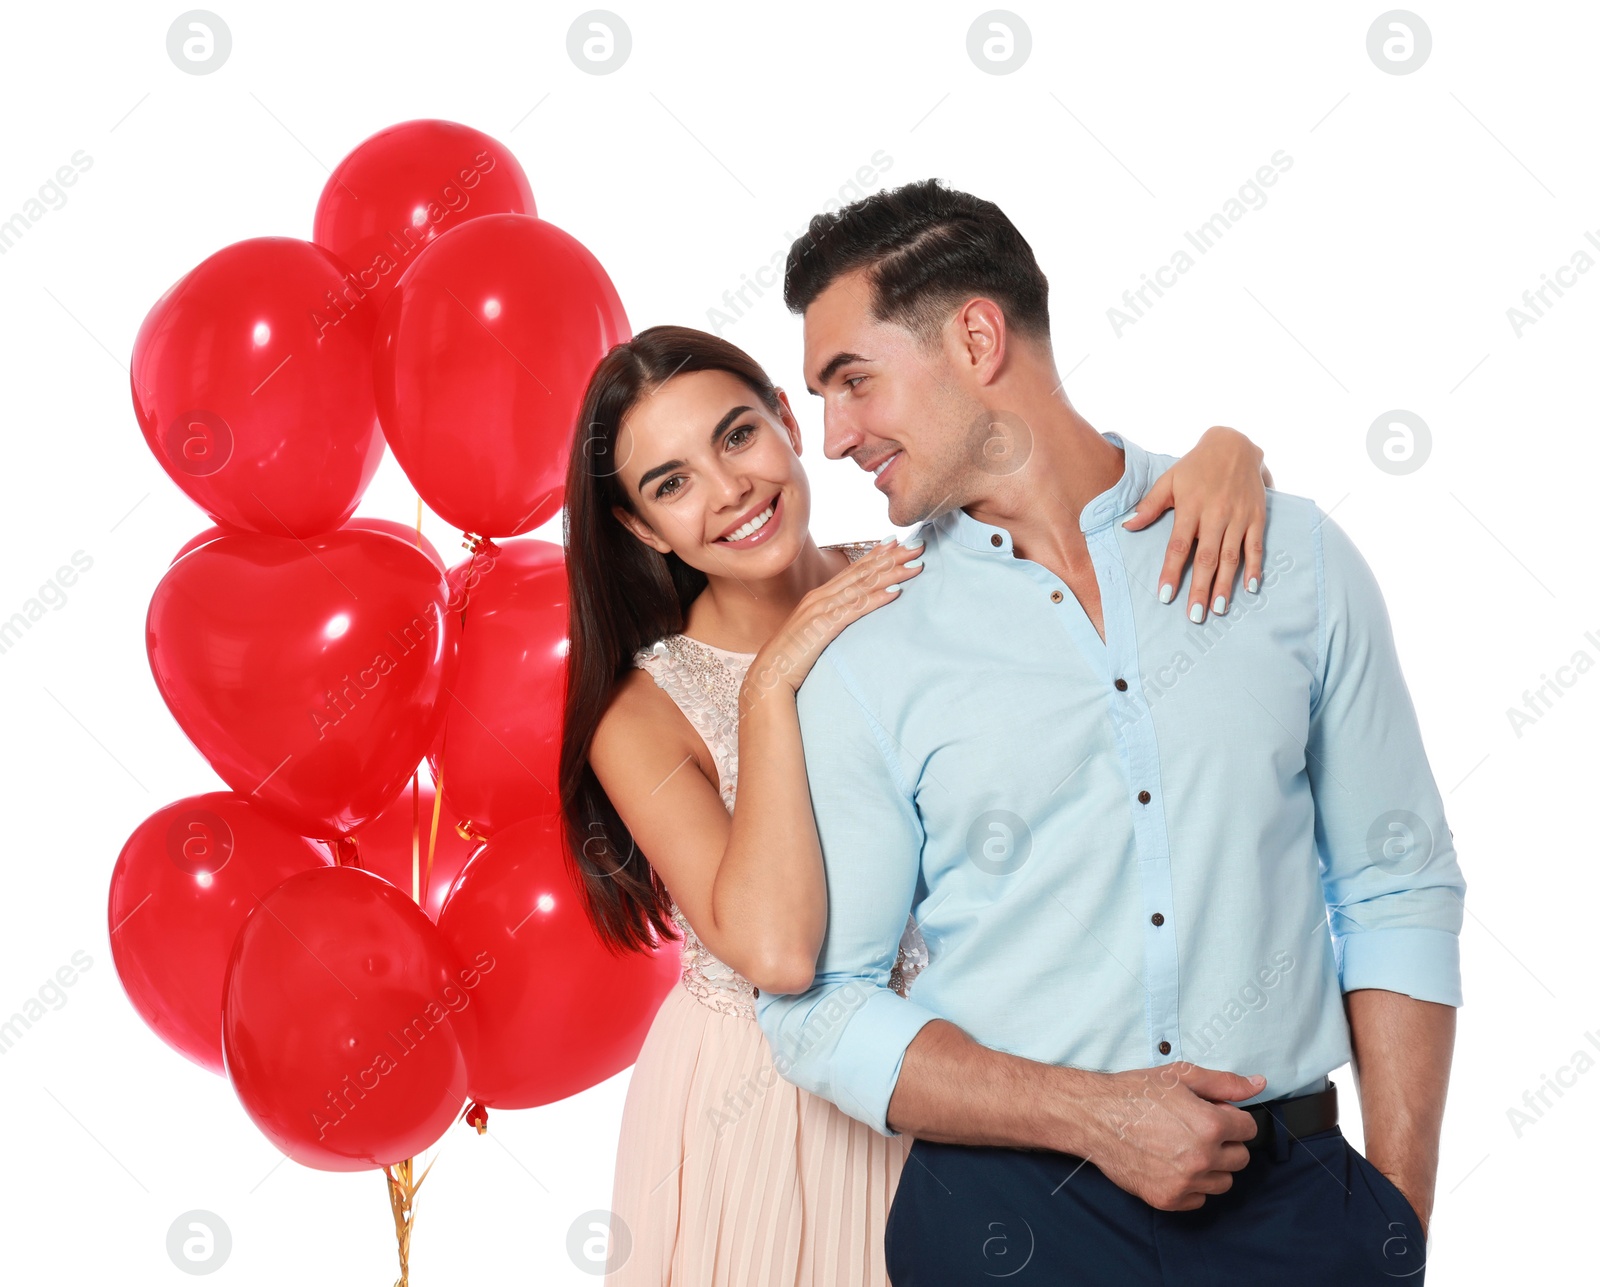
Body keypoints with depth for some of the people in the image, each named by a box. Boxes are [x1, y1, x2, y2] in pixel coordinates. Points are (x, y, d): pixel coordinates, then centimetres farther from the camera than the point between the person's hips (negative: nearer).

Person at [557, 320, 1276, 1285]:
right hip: (755, 1117, -2)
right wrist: (771, 688, -27)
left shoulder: (925, 586, -7)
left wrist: (1224, 450, -25)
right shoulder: (644, 717, -15)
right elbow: (775, 950, -29)